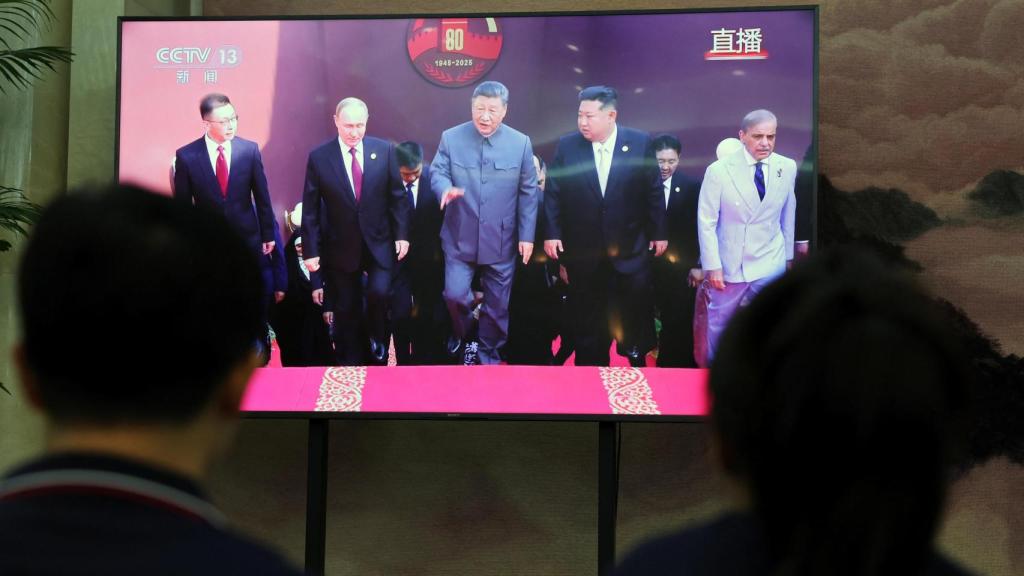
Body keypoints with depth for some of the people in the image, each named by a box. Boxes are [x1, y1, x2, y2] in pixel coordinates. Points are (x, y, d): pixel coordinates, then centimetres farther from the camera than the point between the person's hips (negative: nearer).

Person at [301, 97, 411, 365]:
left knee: (379, 293, -19)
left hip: (379, 244, 0)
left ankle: (378, 347, 9)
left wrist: (401, 235, -2)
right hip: (341, 247, 0)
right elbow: (310, 209, -4)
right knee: (346, 311, 7)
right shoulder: (319, 157, -7)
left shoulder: (384, 150, -4)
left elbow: (397, 196, 3)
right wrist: (311, 250, -6)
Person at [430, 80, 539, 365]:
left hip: (501, 240, 1)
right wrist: (446, 188, -28)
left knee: (497, 304, 9)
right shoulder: (451, 138, -2)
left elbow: (528, 192, 1)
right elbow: (437, 172, -2)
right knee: (454, 294, -10)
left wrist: (527, 235, -2)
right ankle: (462, 335, 22)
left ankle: (488, 354, 29)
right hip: (460, 238, 0)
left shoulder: (520, 143, -3)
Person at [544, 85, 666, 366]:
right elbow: (553, 193, 1)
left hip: (630, 248, -1)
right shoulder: (567, 146, -3)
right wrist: (552, 233, -4)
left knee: (636, 314, 3)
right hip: (583, 250, 1)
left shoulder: (641, 143, -5)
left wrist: (658, 232, 2)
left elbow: (653, 191, 1)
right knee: (587, 321, 9)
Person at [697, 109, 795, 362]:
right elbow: (706, 222, -9)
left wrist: (789, 256, 12)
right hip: (729, 265, -2)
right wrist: (712, 266, -11)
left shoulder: (787, 168, -4)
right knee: (718, 325, 13)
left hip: (770, 266, 2)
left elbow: (788, 215, 7)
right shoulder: (719, 170, -13)